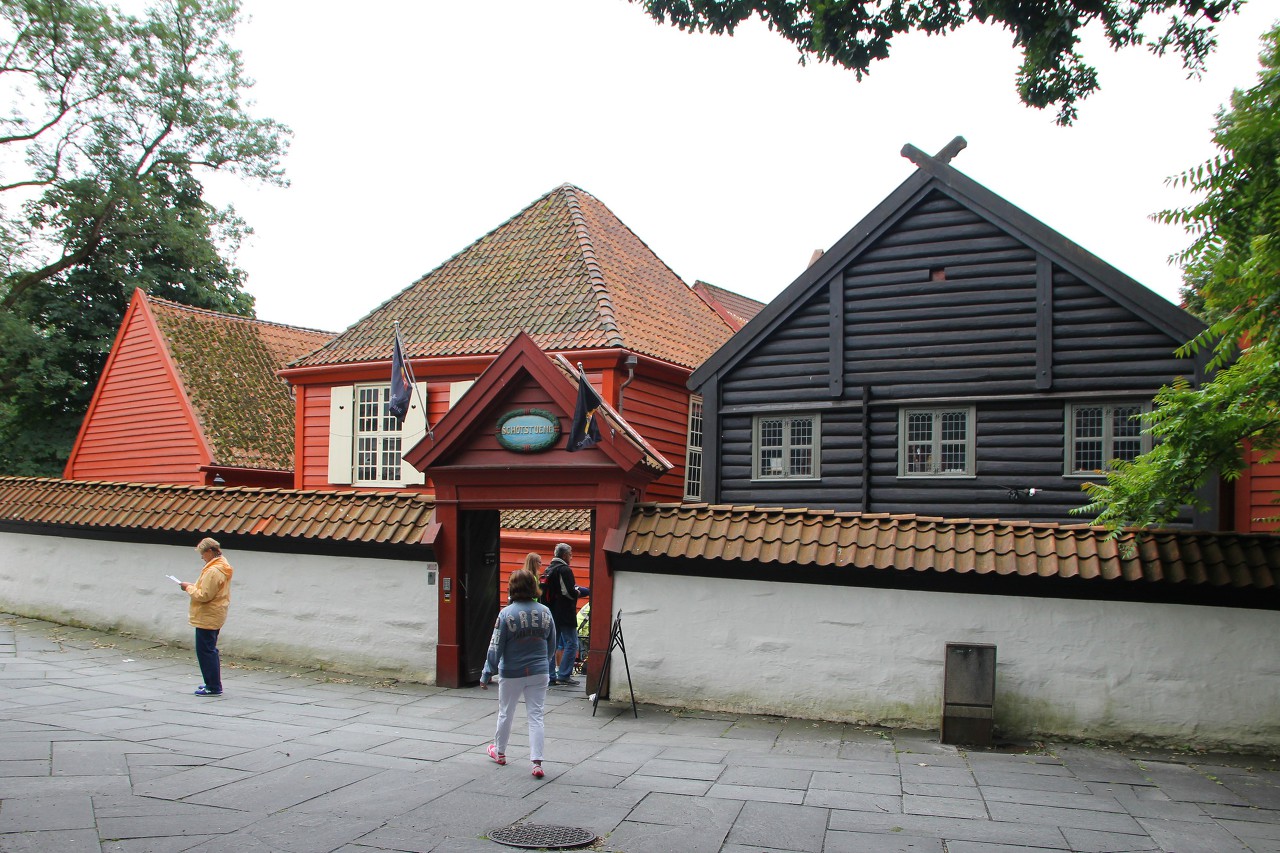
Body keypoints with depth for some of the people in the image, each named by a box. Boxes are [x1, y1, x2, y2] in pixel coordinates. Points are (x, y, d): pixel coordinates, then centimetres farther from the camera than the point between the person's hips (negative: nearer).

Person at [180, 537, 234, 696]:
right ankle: (213, 683, 25)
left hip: (207, 618, -11)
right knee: (210, 650, 18)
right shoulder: (223, 566, 12)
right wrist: (193, 587, 10)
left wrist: (189, 588, -8)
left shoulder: (213, 571, -21)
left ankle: (213, 687, -3)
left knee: (205, 650, -5)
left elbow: (204, 595, -22)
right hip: (216, 616, 11)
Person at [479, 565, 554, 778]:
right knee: (536, 716, 5)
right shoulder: (545, 612, -4)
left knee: (506, 713, 17)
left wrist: (486, 674, -3)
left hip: (511, 674, -2)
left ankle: (499, 752, 36)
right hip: (538, 673, 2)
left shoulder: (506, 613, -15)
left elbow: (495, 647, -12)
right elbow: (551, 646, 7)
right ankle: (537, 762, -3)